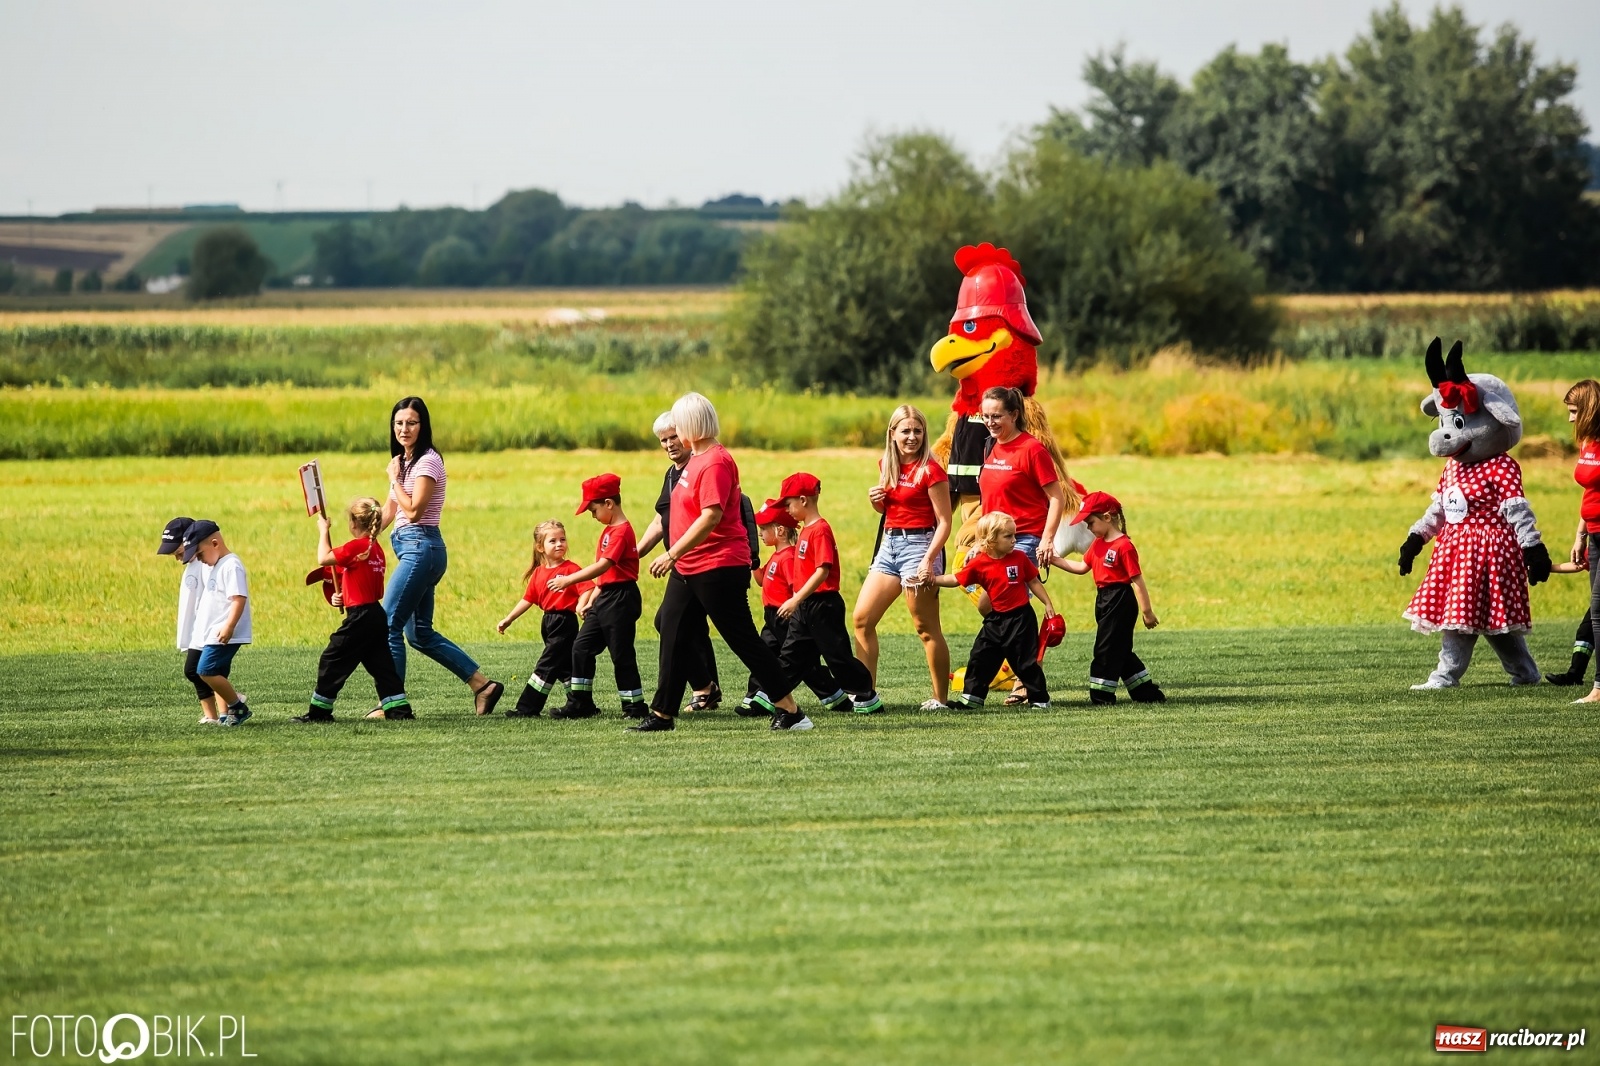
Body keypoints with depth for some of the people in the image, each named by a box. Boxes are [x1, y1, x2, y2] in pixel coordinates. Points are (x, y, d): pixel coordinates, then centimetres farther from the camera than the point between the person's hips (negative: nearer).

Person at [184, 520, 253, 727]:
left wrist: (229, 627, -31)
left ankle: (238, 705, -8)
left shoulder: (231, 566, -14)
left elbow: (239, 599, -23)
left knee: (206, 670, -16)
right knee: (217, 675, 9)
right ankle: (226, 715, 12)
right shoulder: (215, 567, 19)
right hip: (213, 635, 11)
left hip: (224, 635, -11)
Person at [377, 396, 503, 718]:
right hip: (411, 548, 10)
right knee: (419, 634, 9)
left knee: (388, 624, -9)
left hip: (421, 546, -10)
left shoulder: (428, 461, -10)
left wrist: (395, 479, -7)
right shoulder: (404, 461, 18)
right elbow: (389, 512, 22)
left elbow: (413, 510, -18)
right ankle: (483, 685, 13)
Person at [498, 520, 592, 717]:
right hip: (549, 623, 7)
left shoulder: (570, 569, -9)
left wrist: (582, 605, -35)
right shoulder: (539, 573, 11)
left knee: (546, 666, -6)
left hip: (565, 621, -7)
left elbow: (586, 589, -17)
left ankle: (527, 708, -4)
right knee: (564, 666, 12)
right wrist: (509, 619, 14)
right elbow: (528, 599, 15)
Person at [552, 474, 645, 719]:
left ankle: (635, 706, 4)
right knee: (582, 647, 8)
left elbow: (603, 565, -26)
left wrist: (569, 580, -26)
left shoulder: (622, 531, -16)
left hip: (621, 599, -10)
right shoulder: (609, 531, 15)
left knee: (621, 654, -4)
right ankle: (580, 702, 12)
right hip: (605, 598, 10)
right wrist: (592, 600, 17)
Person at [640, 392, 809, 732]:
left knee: (743, 640, -5)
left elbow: (711, 516, -26)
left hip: (719, 568, -10)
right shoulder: (695, 459, 12)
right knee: (672, 636, 8)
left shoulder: (715, 462, -18)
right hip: (688, 570, 10)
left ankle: (790, 711, 2)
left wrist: (673, 554, -26)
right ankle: (662, 714, 13)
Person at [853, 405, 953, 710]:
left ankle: (941, 698, 4)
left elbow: (944, 522, -13)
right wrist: (876, 500, 1)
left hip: (919, 545, -8)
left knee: (926, 628, -4)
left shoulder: (930, 470, -11)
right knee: (861, 618, 4)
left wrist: (929, 559, -23)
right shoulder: (887, 465, 10)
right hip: (890, 544, 8)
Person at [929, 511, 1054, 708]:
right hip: (996, 618, 2)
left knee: (1027, 660, 0)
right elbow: (955, 580, 1)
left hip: (1020, 617, -2)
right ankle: (971, 696, 13)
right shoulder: (979, 564, -5)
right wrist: (932, 579, -9)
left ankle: (1040, 699, 11)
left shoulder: (1020, 558, -4)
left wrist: (1048, 604, 5)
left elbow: (1034, 582, 6)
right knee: (981, 658, 3)